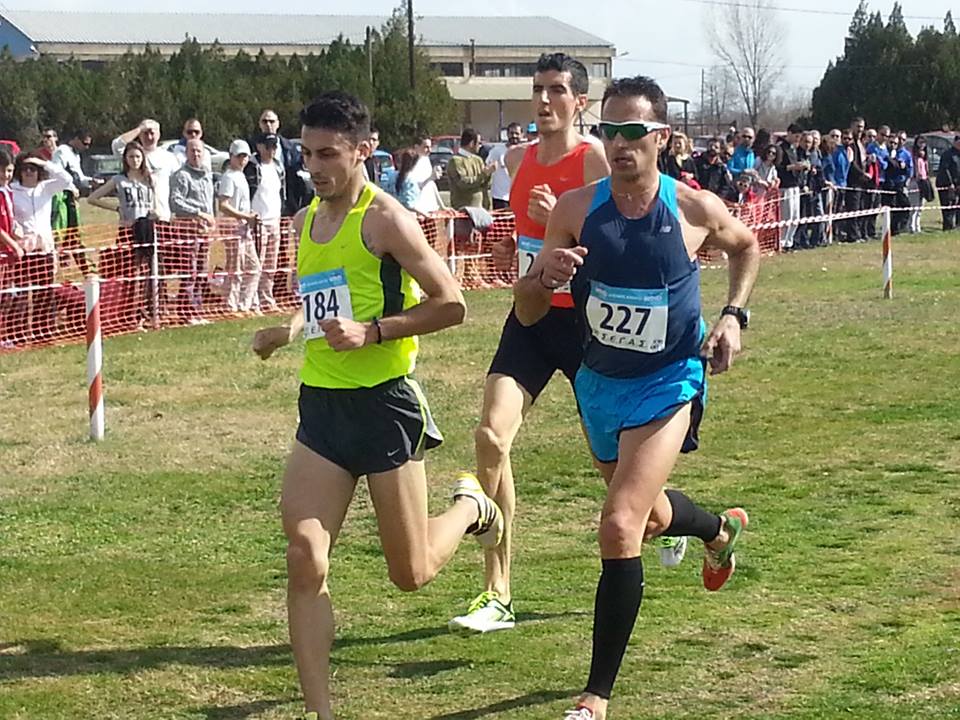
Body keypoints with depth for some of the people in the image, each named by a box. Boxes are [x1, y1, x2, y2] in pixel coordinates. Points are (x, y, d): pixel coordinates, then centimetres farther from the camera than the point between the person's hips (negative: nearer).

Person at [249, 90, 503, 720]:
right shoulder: (305, 221, 12)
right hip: (321, 405, 6)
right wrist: (291, 331, 13)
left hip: (384, 402, -6)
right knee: (305, 562, -9)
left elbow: (451, 304, -13)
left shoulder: (383, 218, -11)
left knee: (412, 575, 5)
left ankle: (471, 506, 38)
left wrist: (371, 332, -21)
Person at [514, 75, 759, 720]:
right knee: (650, 517, 25)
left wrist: (733, 315, -3)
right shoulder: (577, 209, -13)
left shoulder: (695, 209, -14)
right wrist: (544, 276, -30)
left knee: (621, 527, -20)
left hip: (668, 384, -4)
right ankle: (721, 529, 63)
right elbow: (527, 314, -8)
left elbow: (747, 246, 11)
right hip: (599, 382, 4)